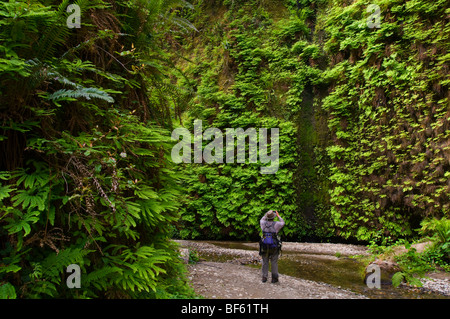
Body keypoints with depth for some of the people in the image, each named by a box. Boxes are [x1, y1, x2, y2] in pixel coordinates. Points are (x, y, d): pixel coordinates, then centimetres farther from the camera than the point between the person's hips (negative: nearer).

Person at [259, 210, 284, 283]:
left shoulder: (263, 223, -6)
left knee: (265, 262, 12)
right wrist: (278, 215, 24)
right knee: (274, 263, 7)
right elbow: (282, 223, 12)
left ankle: (264, 277, 15)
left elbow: (262, 219, 21)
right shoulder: (276, 224, -12)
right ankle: (274, 278, 10)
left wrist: (266, 214, 30)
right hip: (274, 247, -2)